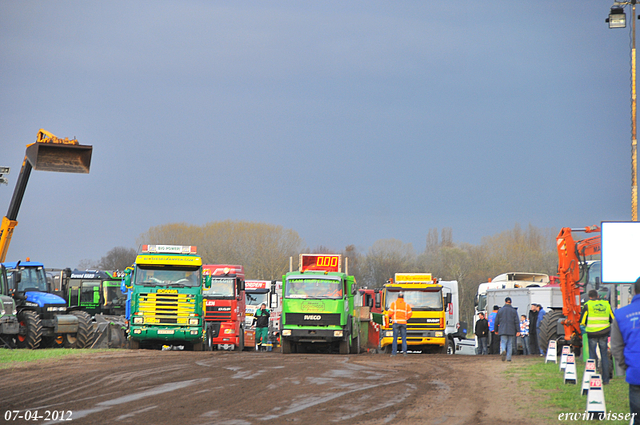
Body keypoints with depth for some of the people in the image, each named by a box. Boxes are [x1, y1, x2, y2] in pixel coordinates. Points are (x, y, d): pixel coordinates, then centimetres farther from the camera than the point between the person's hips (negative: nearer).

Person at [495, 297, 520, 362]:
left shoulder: (500, 310, 3)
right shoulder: (514, 311, 0)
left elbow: (496, 321, 7)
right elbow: (517, 322, -3)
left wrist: (496, 330, 18)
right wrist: (518, 331, -3)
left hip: (503, 330, 0)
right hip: (511, 331, 0)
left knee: (503, 342, 0)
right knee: (510, 344, 8)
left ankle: (503, 351, -32)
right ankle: (509, 358, 7)